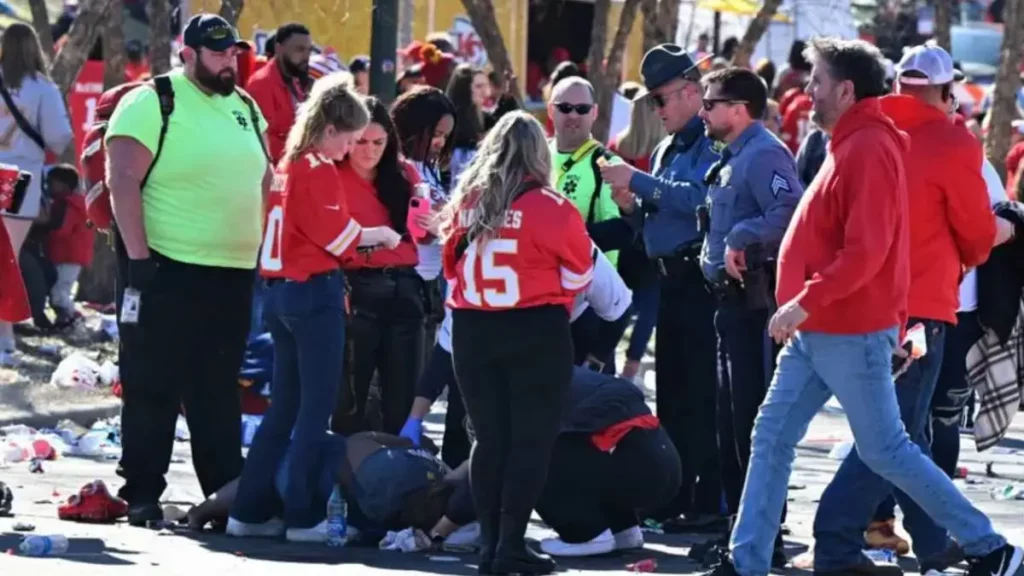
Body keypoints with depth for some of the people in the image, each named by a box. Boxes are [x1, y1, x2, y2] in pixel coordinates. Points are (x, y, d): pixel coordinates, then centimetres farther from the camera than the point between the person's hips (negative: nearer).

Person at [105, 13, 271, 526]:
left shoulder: (246, 109, 14)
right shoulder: (151, 103, -8)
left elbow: (262, 182, 22)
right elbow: (123, 180, -14)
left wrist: (262, 252, 15)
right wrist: (138, 257, -18)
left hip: (234, 273, 6)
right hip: (166, 271, -6)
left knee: (218, 391, 11)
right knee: (153, 388, 0)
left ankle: (225, 491, 15)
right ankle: (141, 495, 5)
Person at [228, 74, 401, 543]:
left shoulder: (286, 167, 13)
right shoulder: (320, 172, -11)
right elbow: (336, 233, -14)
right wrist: (379, 236, 1)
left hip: (280, 290, 8)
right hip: (315, 292, -8)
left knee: (284, 406, 12)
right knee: (316, 407, -3)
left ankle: (249, 511, 12)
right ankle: (301, 517, -3)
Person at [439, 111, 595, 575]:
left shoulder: (465, 205, 0)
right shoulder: (550, 209, -12)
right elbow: (578, 273, 0)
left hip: (473, 331, 4)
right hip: (537, 332, -4)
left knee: (489, 438, 11)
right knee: (532, 439, 1)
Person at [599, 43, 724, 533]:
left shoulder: (712, 144, -10)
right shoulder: (666, 150, 20)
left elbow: (699, 198, -24)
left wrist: (637, 182, -21)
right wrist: (633, 207, 4)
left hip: (702, 282, -10)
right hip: (670, 282, 10)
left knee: (704, 397, -8)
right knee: (672, 395, 13)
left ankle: (710, 504, -7)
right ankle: (673, 498, 19)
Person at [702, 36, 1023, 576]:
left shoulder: (870, 150, -17)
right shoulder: (849, 146, 14)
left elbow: (865, 252, -25)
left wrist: (805, 302, -26)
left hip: (852, 335, -10)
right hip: (816, 334, 10)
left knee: (885, 450, -3)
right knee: (772, 438, 7)